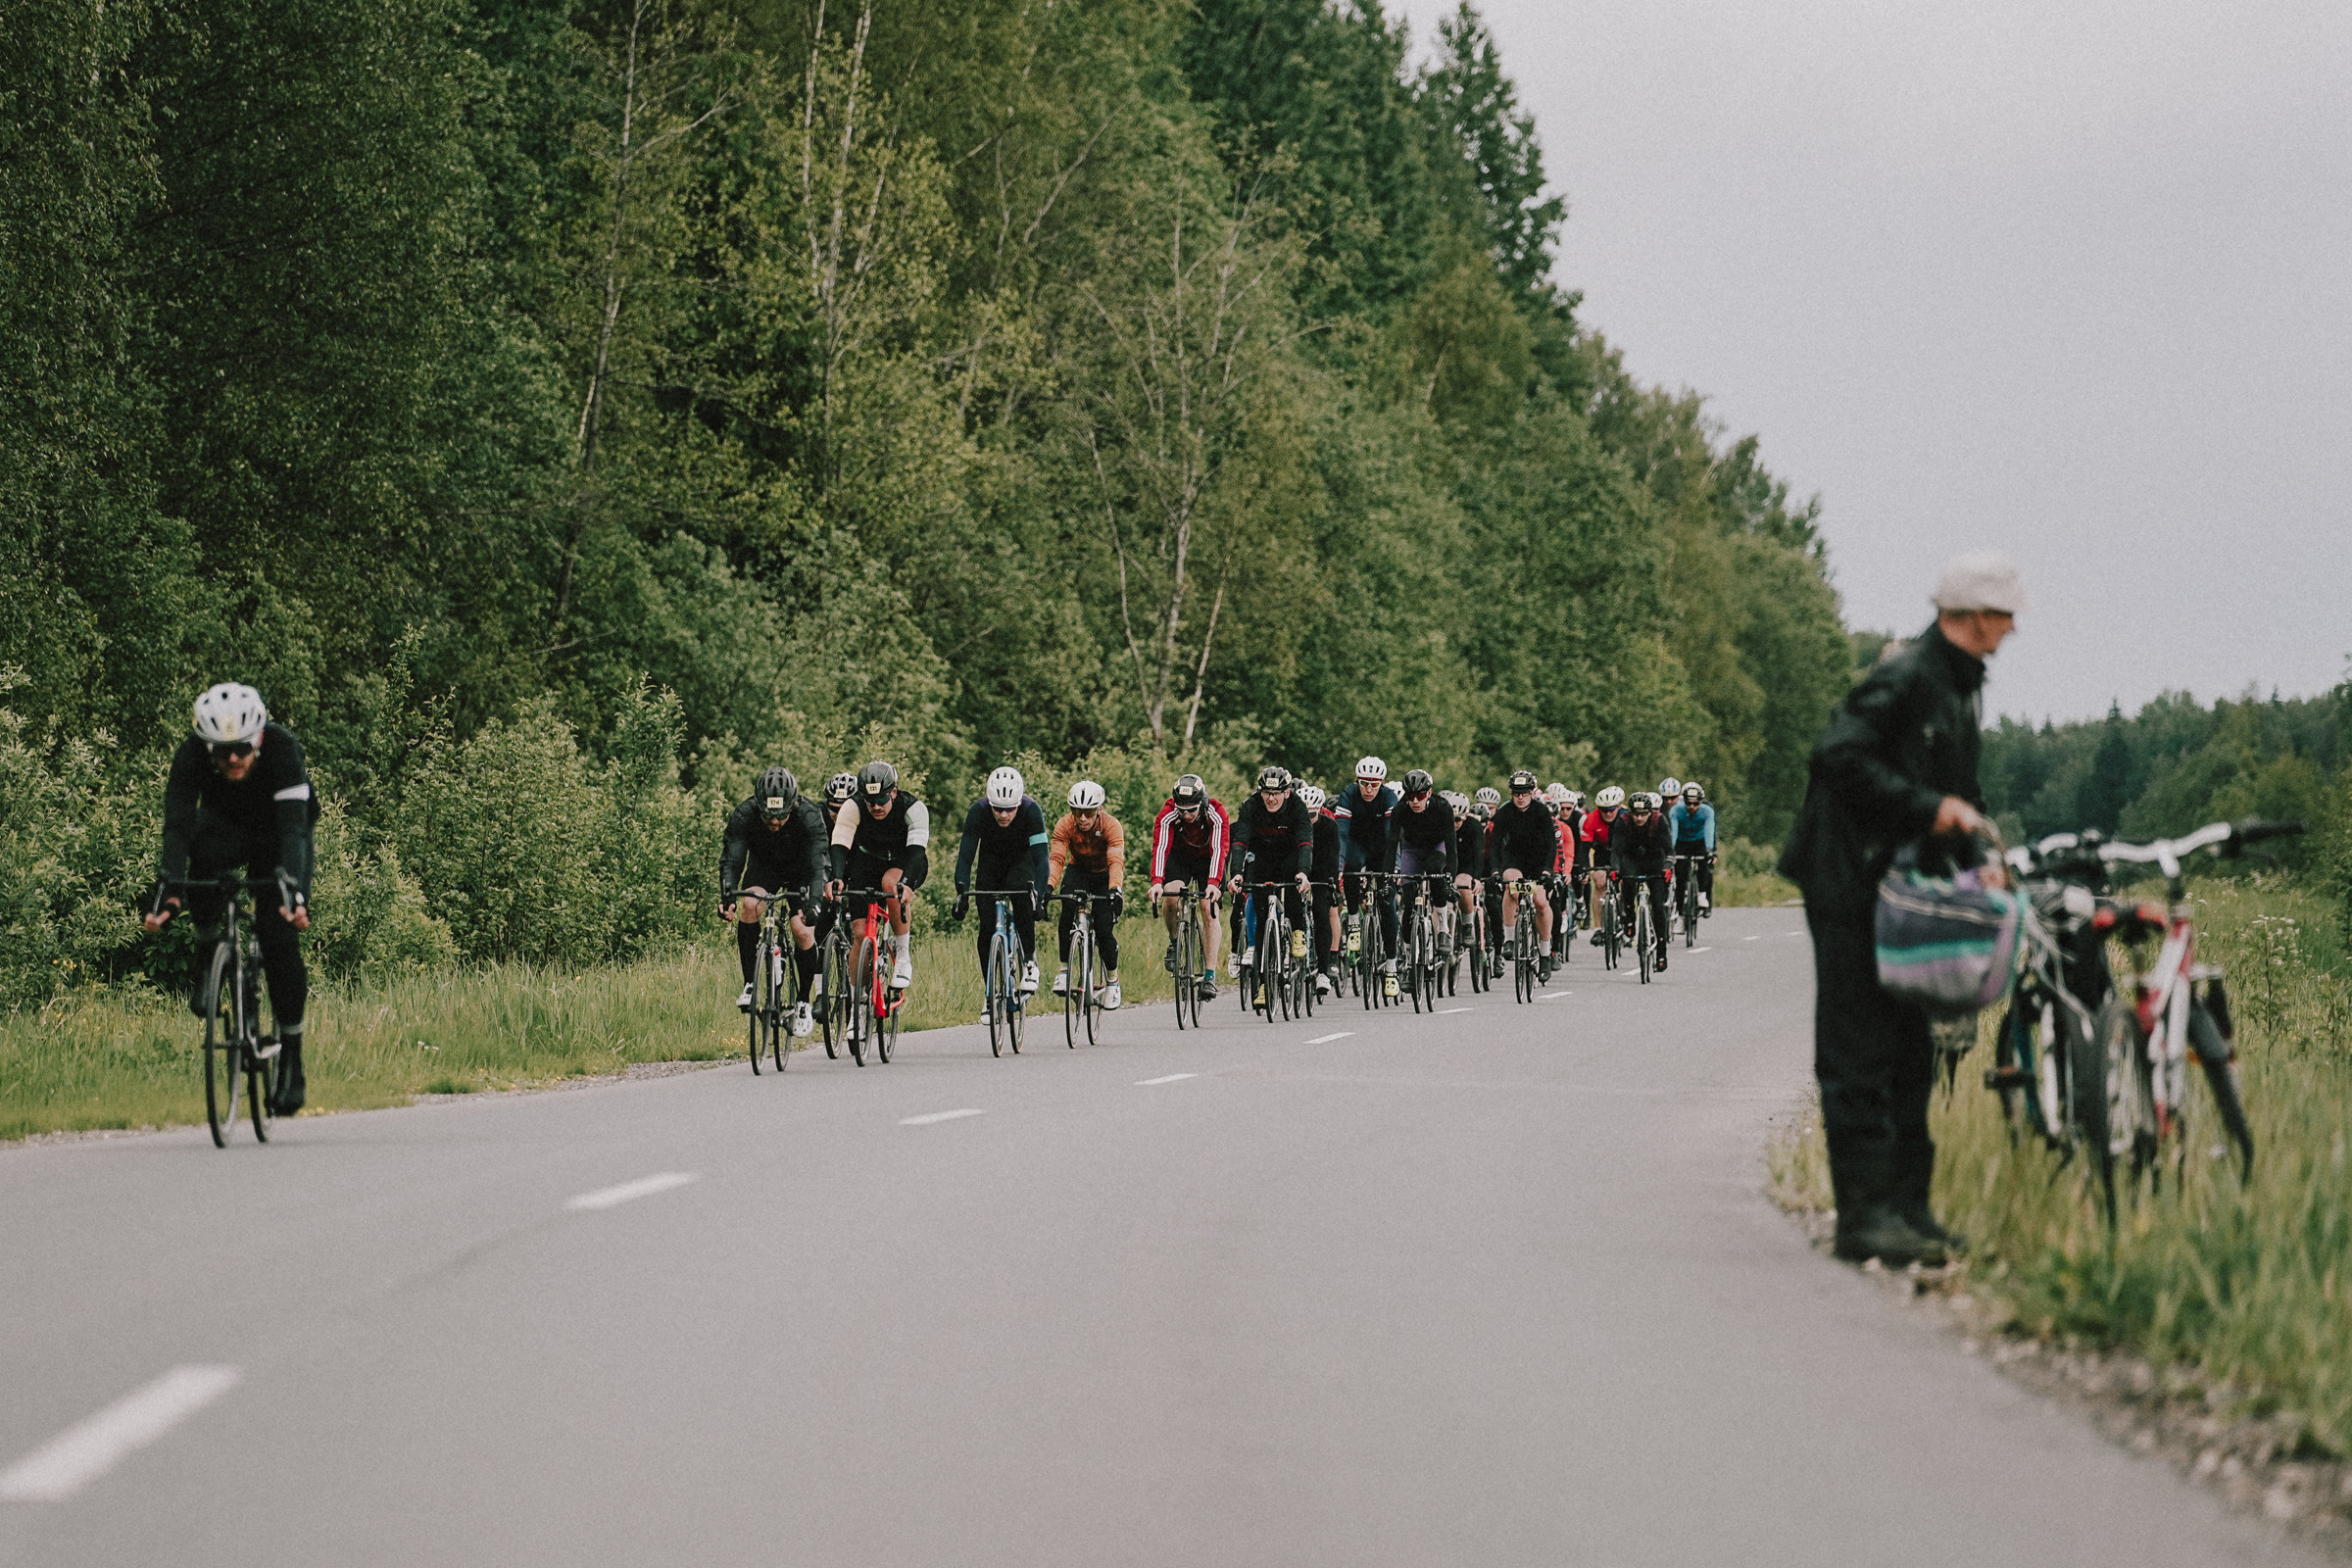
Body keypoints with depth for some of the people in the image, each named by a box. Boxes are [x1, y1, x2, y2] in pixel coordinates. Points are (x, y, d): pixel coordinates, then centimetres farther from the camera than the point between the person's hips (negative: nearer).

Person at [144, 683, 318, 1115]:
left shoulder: (282, 747, -34)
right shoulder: (190, 755, -29)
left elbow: (292, 825, -42)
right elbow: (176, 825, -35)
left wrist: (293, 889, -56)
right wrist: (168, 890, -50)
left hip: (275, 834, -1)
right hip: (225, 827, 1)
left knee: (278, 932, -18)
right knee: (206, 854, -37)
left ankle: (291, 1061, -7)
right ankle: (207, 950, -14)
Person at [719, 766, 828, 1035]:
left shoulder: (810, 816, -35)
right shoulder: (743, 814, -31)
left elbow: (817, 867, -39)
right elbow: (731, 860, -33)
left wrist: (812, 905, -55)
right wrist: (727, 897, -51)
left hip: (801, 869, -1)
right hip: (764, 866, 1)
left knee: (802, 931, -17)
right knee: (749, 905, -28)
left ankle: (805, 1001, 4)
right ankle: (750, 985, -20)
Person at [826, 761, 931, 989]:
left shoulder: (914, 809, -31)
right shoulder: (853, 808, -27)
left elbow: (916, 849, -43)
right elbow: (839, 846, -37)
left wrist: (905, 883, -61)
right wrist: (837, 879, -56)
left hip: (905, 865, -2)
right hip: (868, 862, 2)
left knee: (891, 882, -38)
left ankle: (904, 953, -24)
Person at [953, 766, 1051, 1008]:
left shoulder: (1031, 811, -33)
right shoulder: (978, 812, -30)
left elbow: (1041, 857, -37)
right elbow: (965, 856, -31)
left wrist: (1039, 895, -51)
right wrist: (962, 894, -45)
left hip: (1022, 858, -2)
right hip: (991, 859, 2)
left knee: (1020, 891, -35)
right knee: (987, 927, -9)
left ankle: (1029, 961, -20)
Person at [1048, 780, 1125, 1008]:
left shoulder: (1111, 826, -28)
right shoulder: (1065, 825, -22)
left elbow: (1116, 861, -39)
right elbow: (1056, 858, -31)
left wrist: (1115, 889, -56)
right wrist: (1048, 886, -49)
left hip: (1104, 876, -1)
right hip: (1078, 871, 1)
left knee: (1104, 929, -15)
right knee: (1068, 910, -31)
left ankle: (1112, 980, 11)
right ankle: (1064, 968, -21)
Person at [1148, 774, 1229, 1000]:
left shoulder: (1216, 814, -32)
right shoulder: (1168, 814, -30)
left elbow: (1219, 850, -40)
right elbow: (1160, 848, -39)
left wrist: (1213, 883, -55)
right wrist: (1157, 882, -54)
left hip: (1208, 858, -1)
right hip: (1180, 856, 1)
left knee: (1209, 910, -16)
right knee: (1170, 894, -28)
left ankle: (1210, 977, -16)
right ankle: (1174, 942, -1)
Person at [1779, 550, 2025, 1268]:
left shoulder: (1962, 685, 16)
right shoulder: (1905, 677, -15)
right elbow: (1838, 756, -24)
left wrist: (1971, 827, 5)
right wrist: (1928, 807, -25)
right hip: (1853, 886, -10)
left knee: (1911, 1054, 11)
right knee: (1860, 1054, -8)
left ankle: (1906, 1205, 16)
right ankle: (1866, 1214, -8)